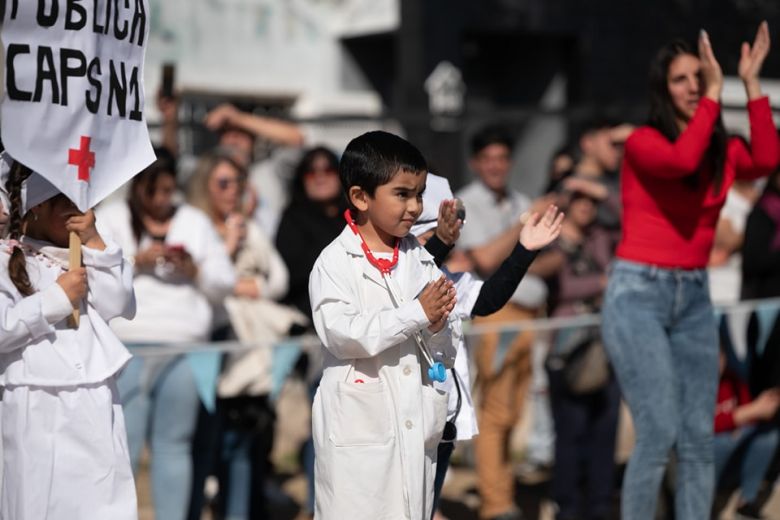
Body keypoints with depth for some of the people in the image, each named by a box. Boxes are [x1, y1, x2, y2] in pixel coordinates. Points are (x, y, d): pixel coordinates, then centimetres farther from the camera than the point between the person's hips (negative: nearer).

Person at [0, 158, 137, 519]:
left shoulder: (84, 256, 15)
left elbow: (120, 306, 2)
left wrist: (94, 242, -3)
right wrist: (56, 297, -12)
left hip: (97, 405, 5)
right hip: (41, 409, -5)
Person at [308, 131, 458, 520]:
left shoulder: (421, 260, 7)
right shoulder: (335, 263, -7)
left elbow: (448, 353, 9)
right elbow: (341, 333, -20)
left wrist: (437, 326, -14)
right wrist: (417, 313, -19)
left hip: (417, 426, 5)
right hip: (358, 428, -5)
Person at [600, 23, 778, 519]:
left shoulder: (723, 149, 8)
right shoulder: (643, 142, -6)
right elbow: (682, 160, -29)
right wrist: (716, 93, -22)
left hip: (695, 297, 6)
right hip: (639, 293, -6)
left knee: (699, 438, 3)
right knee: (659, 432, -12)